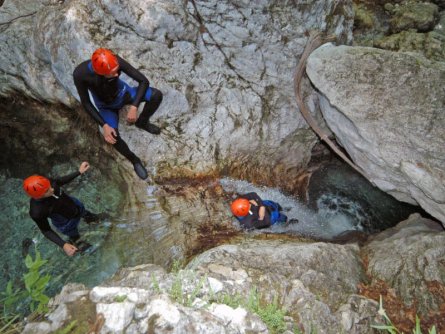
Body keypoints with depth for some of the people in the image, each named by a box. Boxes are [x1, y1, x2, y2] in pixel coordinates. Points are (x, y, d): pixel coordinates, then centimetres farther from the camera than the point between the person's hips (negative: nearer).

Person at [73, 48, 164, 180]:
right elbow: (86, 103, -22)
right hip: (106, 106, -1)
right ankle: (134, 160, -1)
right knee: (112, 137, -31)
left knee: (157, 95, -26)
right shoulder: (80, 74, -37)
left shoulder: (116, 61, -35)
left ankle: (142, 122, 4)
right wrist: (104, 126, -31)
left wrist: (134, 107, -37)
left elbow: (144, 81, -28)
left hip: (122, 93, 2)